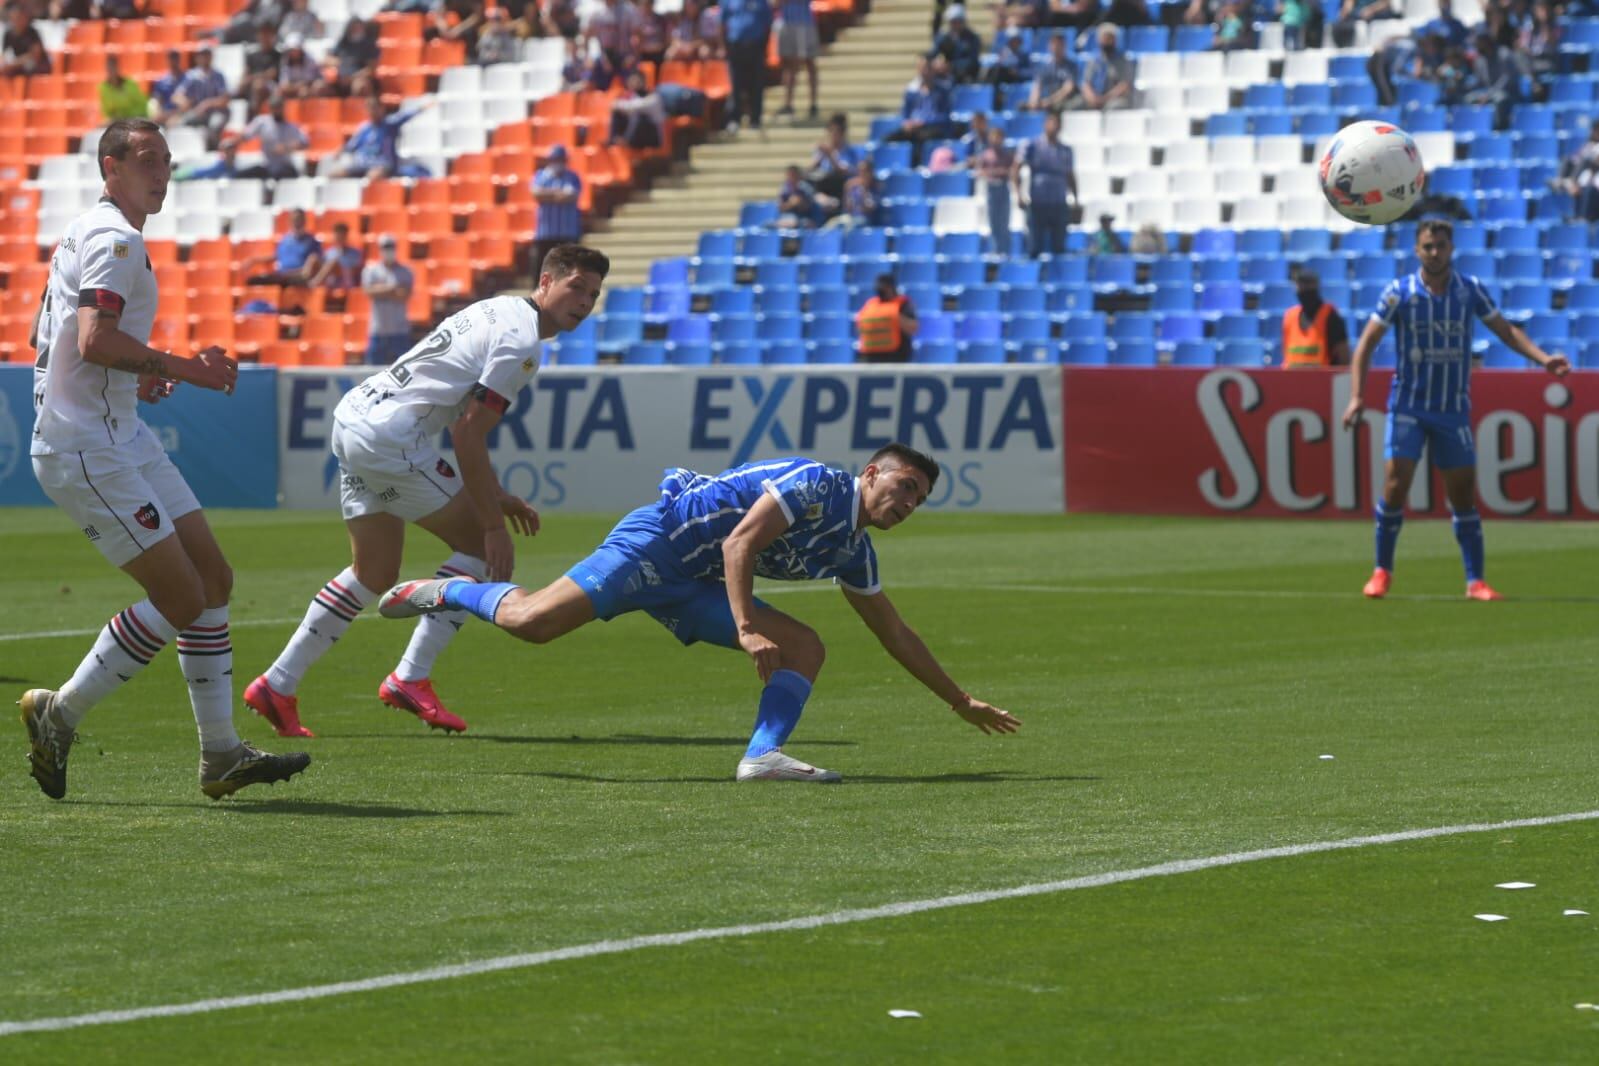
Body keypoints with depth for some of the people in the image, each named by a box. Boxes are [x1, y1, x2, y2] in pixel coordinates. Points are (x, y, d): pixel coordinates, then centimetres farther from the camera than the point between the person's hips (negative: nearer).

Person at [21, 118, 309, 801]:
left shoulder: (87, 233, 18)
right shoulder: (114, 240, -15)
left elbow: (47, 335, 25)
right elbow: (95, 339, -28)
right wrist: (185, 369, -22)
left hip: (120, 435, 11)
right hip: (85, 449, -11)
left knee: (213, 577, 7)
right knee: (180, 598, -11)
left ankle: (221, 755, 9)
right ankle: (59, 714, 1)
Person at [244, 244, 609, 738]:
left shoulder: (498, 311, 19)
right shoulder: (521, 341, -12)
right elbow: (468, 435, -17)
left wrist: (495, 495, 25)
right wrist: (494, 523, -14)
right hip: (390, 434, -10)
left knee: (374, 575, 18)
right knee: (482, 547, -2)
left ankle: (277, 685, 17)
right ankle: (410, 678, -3)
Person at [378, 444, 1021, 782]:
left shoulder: (853, 552, 14)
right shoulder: (816, 484, -14)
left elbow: (895, 634, 24)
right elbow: (739, 542, -22)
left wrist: (960, 701, 25)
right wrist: (748, 629, -30)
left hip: (694, 587, 9)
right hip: (660, 538, -9)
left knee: (806, 649, -8)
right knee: (532, 622, -20)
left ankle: (764, 754, -25)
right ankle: (444, 592, 7)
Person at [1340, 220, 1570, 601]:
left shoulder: (1471, 290, 0)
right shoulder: (1399, 293, -6)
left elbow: (1507, 331, 6)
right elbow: (1366, 344, -3)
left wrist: (1543, 358, -10)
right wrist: (1357, 396, -12)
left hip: (1454, 409, 2)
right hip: (1408, 406, -2)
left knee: (1463, 494, 0)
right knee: (1396, 485, -11)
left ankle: (1475, 581, 6)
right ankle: (1382, 572, 5)